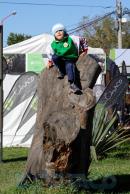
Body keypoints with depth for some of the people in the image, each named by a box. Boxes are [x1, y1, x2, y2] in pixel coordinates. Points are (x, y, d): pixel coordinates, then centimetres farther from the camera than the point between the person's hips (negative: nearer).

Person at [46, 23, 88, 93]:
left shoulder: (71, 39, -2)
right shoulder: (53, 45, 4)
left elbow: (83, 40, 7)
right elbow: (49, 53, 20)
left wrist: (84, 50, 7)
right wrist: (50, 61, 10)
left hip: (70, 59, -2)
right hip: (60, 61, 2)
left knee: (70, 66, -35)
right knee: (54, 57, -29)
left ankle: (72, 83, -46)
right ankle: (61, 71, -12)